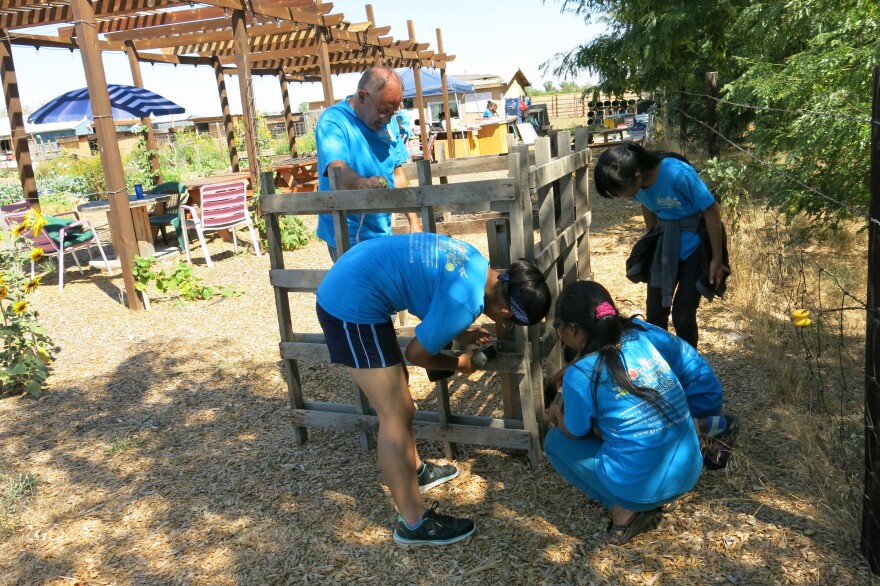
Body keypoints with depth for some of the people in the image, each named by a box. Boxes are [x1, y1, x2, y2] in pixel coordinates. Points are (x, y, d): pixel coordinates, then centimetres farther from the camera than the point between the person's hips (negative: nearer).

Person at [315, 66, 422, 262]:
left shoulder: (385, 124, 6)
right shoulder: (333, 122, -15)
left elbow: (397, 173, 12)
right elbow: (337, 168, -33)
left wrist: (414, 222, 8)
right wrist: (364, 183, -54)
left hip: (383, 232, 7)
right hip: (349, 238, -7)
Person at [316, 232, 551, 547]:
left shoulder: (474, 263, 4)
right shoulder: (466, 302, -22)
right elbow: (416, 353, -10)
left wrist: (458, 334, 16)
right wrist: (459, 364, 7)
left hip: (347, 284, 10)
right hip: (352, 304, -10)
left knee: (397, 391, 23)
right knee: (395, 415, -3)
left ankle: (415, 470, 41)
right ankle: (414, 524, 9)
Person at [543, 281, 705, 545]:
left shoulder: (579, 375, -16)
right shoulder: (639, 334, 0)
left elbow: (574, 432, 2)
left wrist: (558, 415, 22)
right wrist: (568, 396, 22)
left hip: (641, 487, -6)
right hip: (690, 472, 6)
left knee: (555, 441, 16)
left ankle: (626, 510, 3)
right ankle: (660, 500, 18)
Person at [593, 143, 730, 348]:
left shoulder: (678, 174, -31)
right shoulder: (636, 179, -13)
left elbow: (712, 211, -20)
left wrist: (717, 259, -14)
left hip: (695, 243, -5)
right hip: (664, 243, 5)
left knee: (683, 315, -3)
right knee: (654, 315, 5)